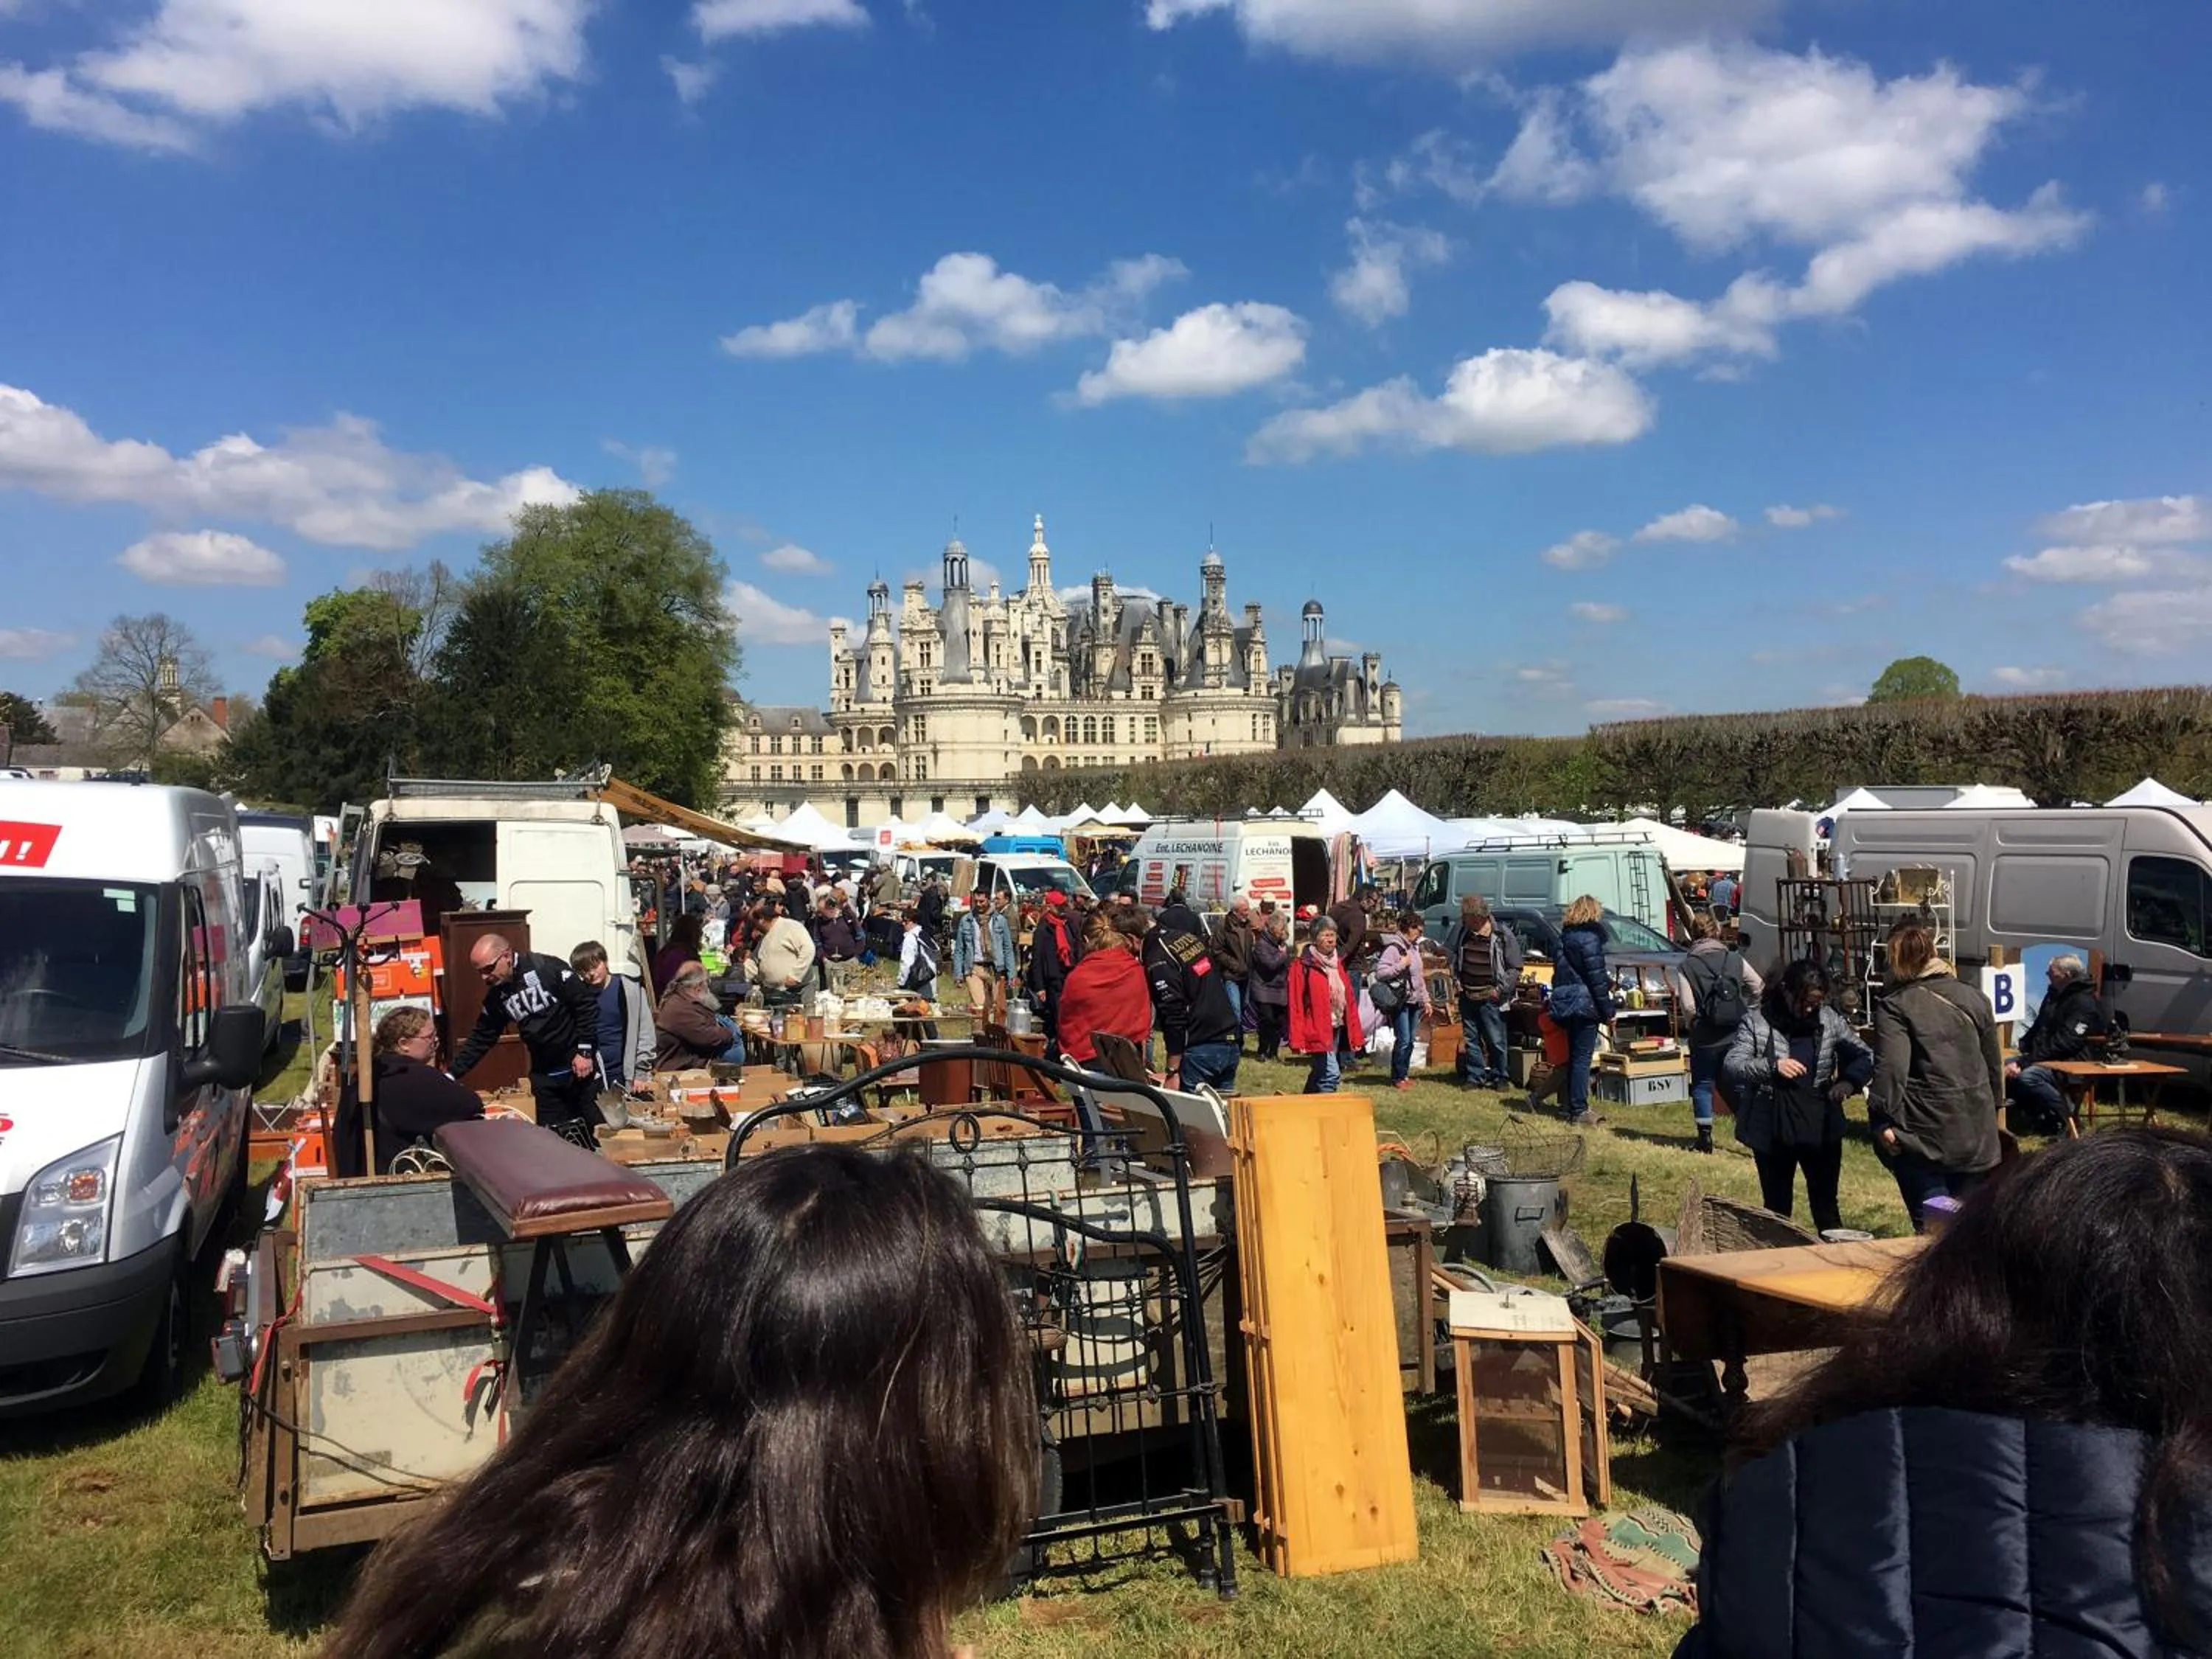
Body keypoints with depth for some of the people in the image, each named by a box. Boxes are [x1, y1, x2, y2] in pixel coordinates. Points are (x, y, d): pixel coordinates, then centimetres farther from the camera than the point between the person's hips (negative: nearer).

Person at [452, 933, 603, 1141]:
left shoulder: (549, 968, -15)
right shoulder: (496, 996, 3)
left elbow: (587, 1004, -14)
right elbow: (481, 1039, 9)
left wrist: (585, 1051, -16)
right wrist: (452, 1075, 1)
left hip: (581, 1064, -6)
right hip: (544, 1075, 6)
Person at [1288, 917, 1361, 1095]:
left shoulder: (1338, 963, 14)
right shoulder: (1303, 966, -8)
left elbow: (1350, 1000, 15)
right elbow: (1296, 1005, -12)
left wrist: (1355, 1033, 11)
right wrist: (1298, 1039, -17)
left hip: (1337, 1028, 7)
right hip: (1318, 1030, -7)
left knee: (1319, 1072, 15)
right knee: (1331, 1073, -17)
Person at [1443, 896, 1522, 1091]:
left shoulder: (1503, 936, -10)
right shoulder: (1461, 930, 3)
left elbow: (1515, 969, -4)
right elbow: (1449, 953, 20)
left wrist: (1500, 990, -12)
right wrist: (1455, 978, 9)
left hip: (1490, 997, -5)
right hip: (1467, 995, 5)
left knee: (1496, 1040, -1)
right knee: (1470, 1039, 10)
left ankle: (1500, 1077, 12)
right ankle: (1475, 1077, 19)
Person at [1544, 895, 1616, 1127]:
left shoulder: (1565, 937, 13)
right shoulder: (1589, 937, -13)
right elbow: (1596, 977, -15)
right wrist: (1608, 1011, -10)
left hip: (1564, 1004, 8)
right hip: (1584, 1004, -8)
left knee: (1574, 1057, 14)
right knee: (1583, 1058, -6)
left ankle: (1574, 1107, 19)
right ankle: (1579, 1110, -5)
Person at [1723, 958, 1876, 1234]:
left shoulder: (1829, 1019, 0)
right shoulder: (1757, 1018, -7)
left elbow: (1865, 1057, 10)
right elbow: (1731, 1066, -12)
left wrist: (1848, 1081, -11)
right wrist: (1772, 1066, -29)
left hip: (1821, 1127, 2)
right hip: (1772, 1128, -1)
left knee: (1826, 1206, 11)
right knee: (1776, 1207, 11)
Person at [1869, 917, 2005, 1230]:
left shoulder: (1894, 1006, -10)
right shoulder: (1974, 998, 9)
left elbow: (1891, 1069, -19)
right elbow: (1994, 1063, 17)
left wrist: (1883, 1121, -14)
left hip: (1923, 1136, -5)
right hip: (1975, 1134, 6)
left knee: (1932, 1226, 1)